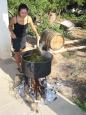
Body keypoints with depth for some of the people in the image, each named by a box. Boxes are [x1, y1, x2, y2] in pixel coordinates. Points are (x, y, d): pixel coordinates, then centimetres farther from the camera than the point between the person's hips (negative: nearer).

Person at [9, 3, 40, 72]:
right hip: (16, 38, -3)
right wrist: (12, 33, -24)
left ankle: (21, 62, 46)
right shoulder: (15, 19, -27)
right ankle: (19, 66, 26)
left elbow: (33, 26, -1)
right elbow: (10, 26, -8)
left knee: (22, 51, 19)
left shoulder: (28, 18, -19)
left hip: (23, 37, 3)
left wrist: (37, 35, -2)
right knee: (17, 52, 7)